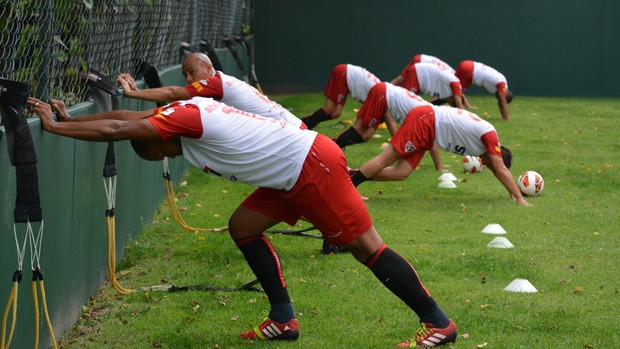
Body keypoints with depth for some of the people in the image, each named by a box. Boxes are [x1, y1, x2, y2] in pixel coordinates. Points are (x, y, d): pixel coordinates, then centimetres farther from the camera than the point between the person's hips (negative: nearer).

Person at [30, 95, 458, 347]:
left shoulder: (184, 116, -16)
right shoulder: (185, 111, 10)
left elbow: (114, 130, -20)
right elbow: (126, 116, 17)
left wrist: (54, 126, -14)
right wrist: (70, 117, 11)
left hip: (316, 166, -10)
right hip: (297, 174, 10)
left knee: (367, 247, -6)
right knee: (243, 226, 11)